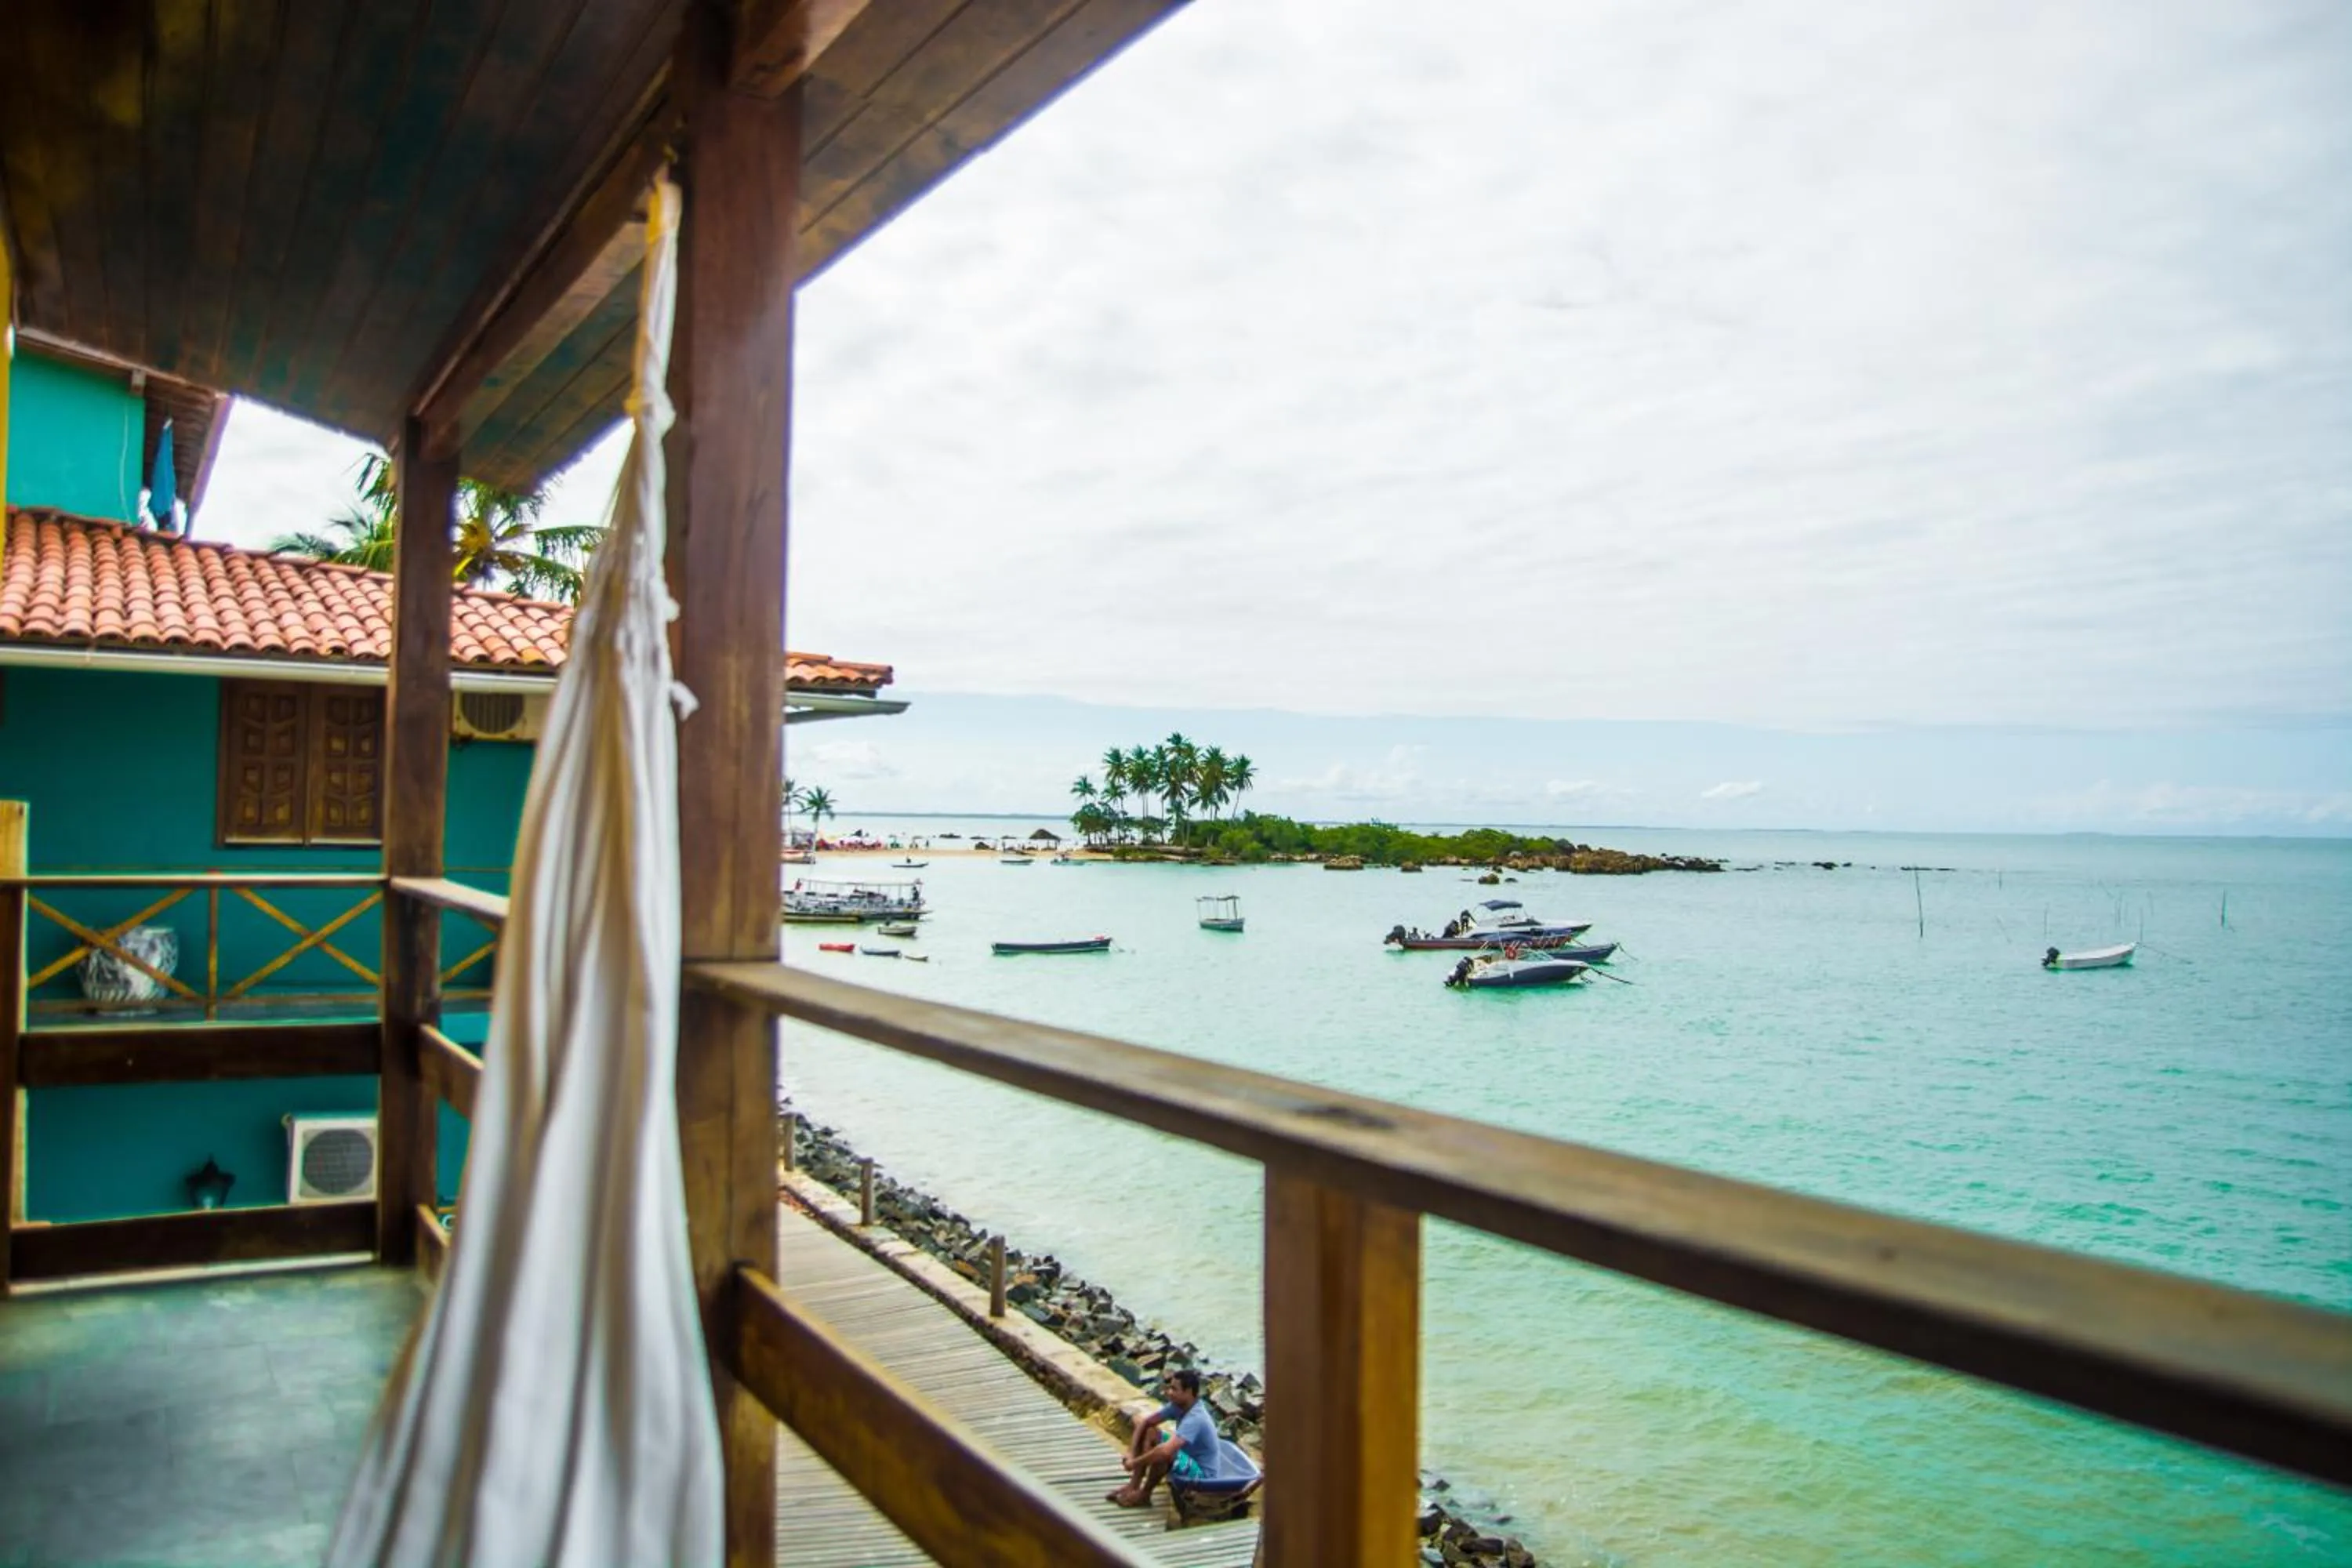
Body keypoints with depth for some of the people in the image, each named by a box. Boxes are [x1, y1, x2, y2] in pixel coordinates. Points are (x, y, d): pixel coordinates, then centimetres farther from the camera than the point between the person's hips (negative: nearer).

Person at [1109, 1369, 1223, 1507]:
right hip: (1190, 1460, 9)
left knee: (1164, 1453, -34)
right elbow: (1145, 1423, 1)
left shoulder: (1195, 1419, -31)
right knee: (1149, 1432, 1)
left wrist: (1135, 1463, -31)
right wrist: (1131, 1452, -12)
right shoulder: (1179, 1405, -5)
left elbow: (1165, 1450, -43)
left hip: (1204, 1476, -9)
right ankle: (1134, 1486, 0)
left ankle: (1144, 1494, -8)